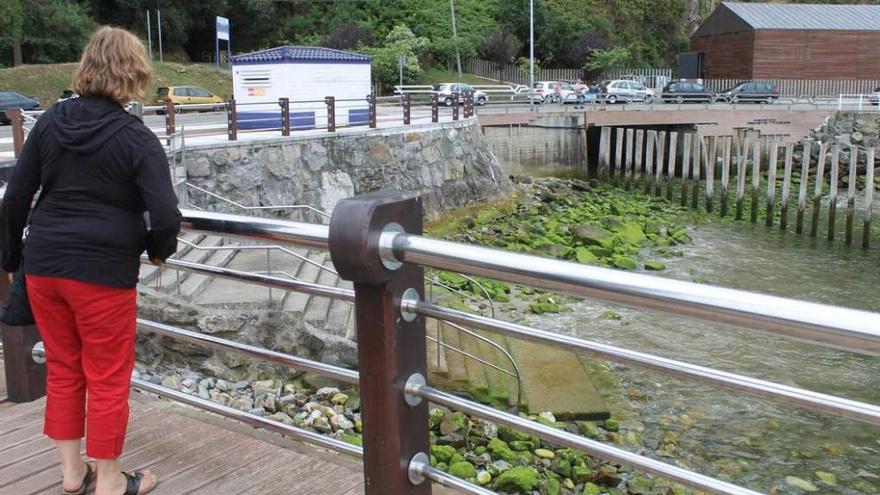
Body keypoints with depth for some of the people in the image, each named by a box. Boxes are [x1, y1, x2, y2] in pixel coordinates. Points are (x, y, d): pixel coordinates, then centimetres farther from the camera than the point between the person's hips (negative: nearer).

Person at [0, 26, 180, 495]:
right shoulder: (136, 137, -11)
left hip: (44, 267, 5)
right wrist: (159, 249, 4)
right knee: (108, 378, 9)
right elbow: (165, 215, -17)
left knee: (63, 369, 19)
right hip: (102, 273, -5)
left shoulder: (50, 122, 2)